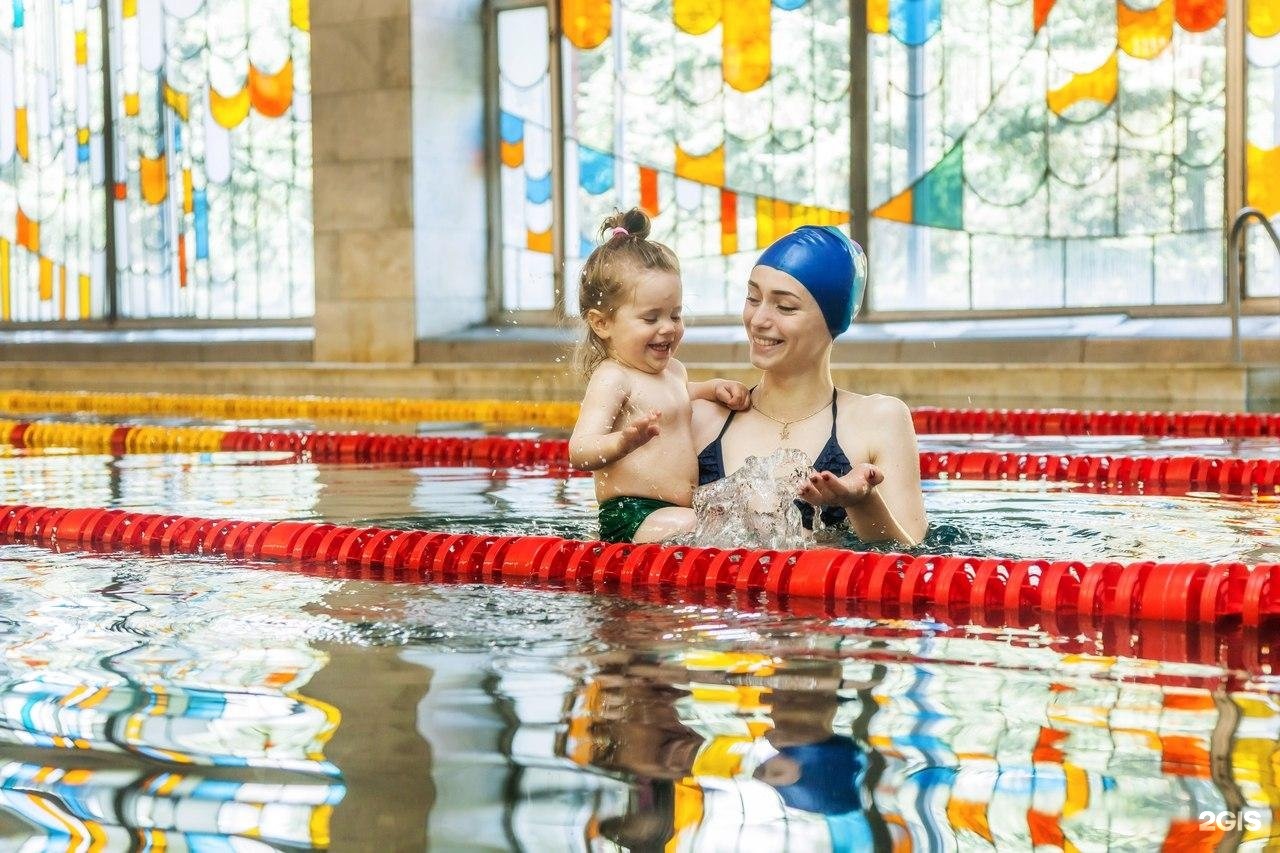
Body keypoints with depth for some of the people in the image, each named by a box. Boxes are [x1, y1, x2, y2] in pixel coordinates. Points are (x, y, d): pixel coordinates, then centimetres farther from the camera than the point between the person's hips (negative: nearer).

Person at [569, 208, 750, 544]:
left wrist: (712, 388, 24)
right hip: (630, 519, -10)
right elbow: (580, 452, -26)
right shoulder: (612, 378, -13)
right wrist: (622, 443, -47)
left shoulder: (672, 370, 17)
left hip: (679, 512, 10)